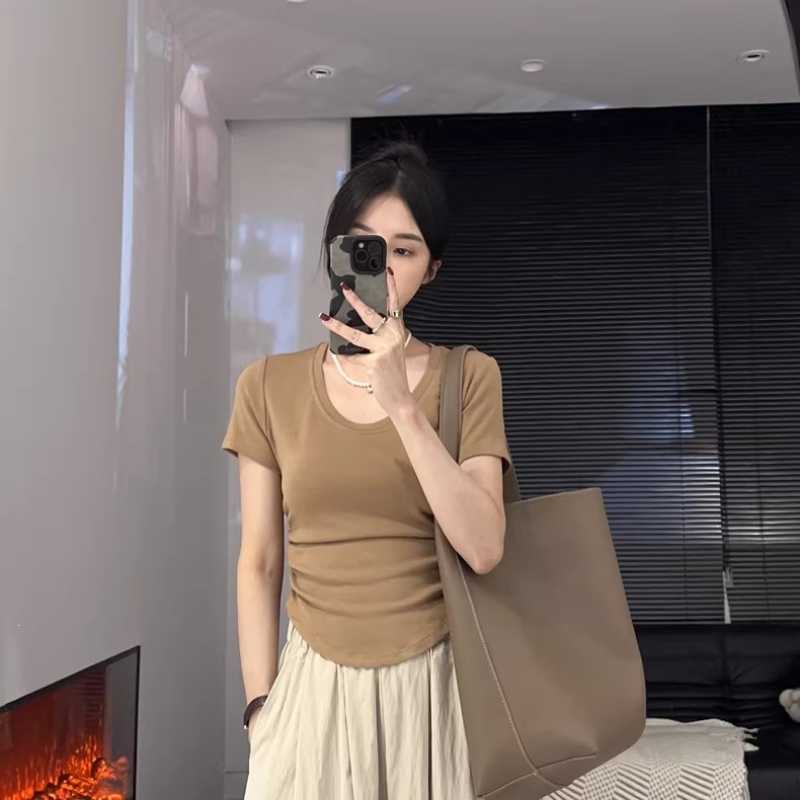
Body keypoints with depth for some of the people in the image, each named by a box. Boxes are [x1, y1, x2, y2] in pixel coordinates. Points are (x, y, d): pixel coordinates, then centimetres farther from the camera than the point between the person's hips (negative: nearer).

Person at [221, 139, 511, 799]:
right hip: (313, 688, 1)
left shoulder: (468, 378, -4)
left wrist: (402, 402, -22)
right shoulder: (270, 386, 0)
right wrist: (262, 708, -2)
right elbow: (259, 564, 2)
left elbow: (484, 548, -16)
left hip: (434, 686, -1)